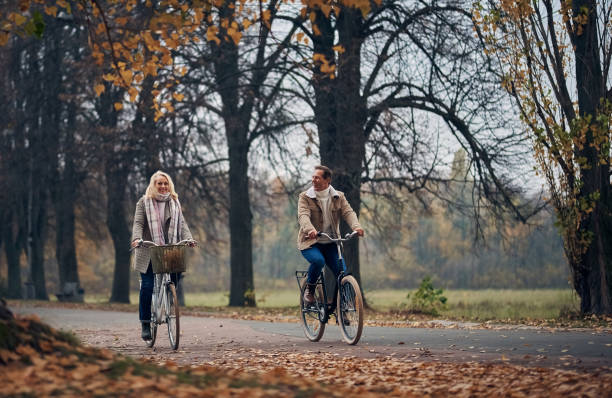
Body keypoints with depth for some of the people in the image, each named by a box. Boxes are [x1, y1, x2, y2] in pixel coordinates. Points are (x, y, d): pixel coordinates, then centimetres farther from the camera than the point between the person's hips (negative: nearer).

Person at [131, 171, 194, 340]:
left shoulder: (174, 203, 16)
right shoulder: (144, 202, 7)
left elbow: (181, 224, 9)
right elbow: (138, 223, -3)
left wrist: (188, 239, -9)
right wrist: (137, 238, -23)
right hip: (149, 253, -3)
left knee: (173, 284, -9)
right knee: (147, 287, -9)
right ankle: (146, 324, -1)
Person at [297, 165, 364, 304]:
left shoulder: (339, 197, 7)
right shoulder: (305, 197, -1)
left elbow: (348, 212, -8)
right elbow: (303, 215, -18)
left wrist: (356, 226, -31)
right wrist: (310, 229, -41)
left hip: (330, 243, 3)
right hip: (310, 242, -3)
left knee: (342, 272, -14)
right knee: (318, 261, -34)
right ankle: (309, 288, -6)